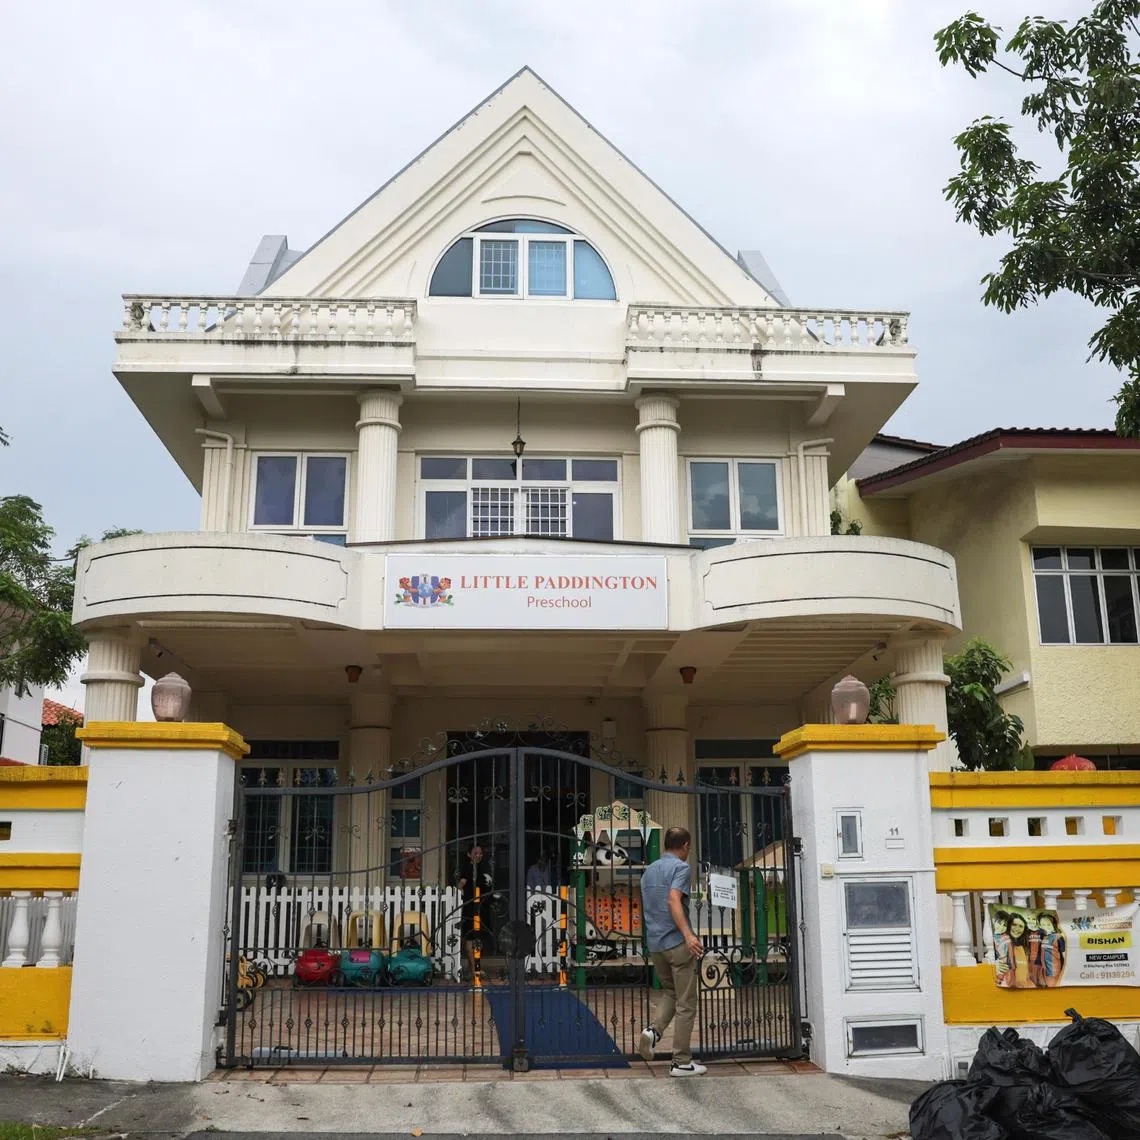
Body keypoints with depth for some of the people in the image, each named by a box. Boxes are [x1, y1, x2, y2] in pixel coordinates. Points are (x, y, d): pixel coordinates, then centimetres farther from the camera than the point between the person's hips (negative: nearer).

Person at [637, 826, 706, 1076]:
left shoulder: (649, 870, 15)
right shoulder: (681, 867, -8)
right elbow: (673, 900, -24)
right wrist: (688, 935, -33)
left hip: (654, 944, 7)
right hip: (677, 943, -7)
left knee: (670, 992, 23)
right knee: (685, 1004, 2)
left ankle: (654, 1030, -2)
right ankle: (682, 1062, 5)